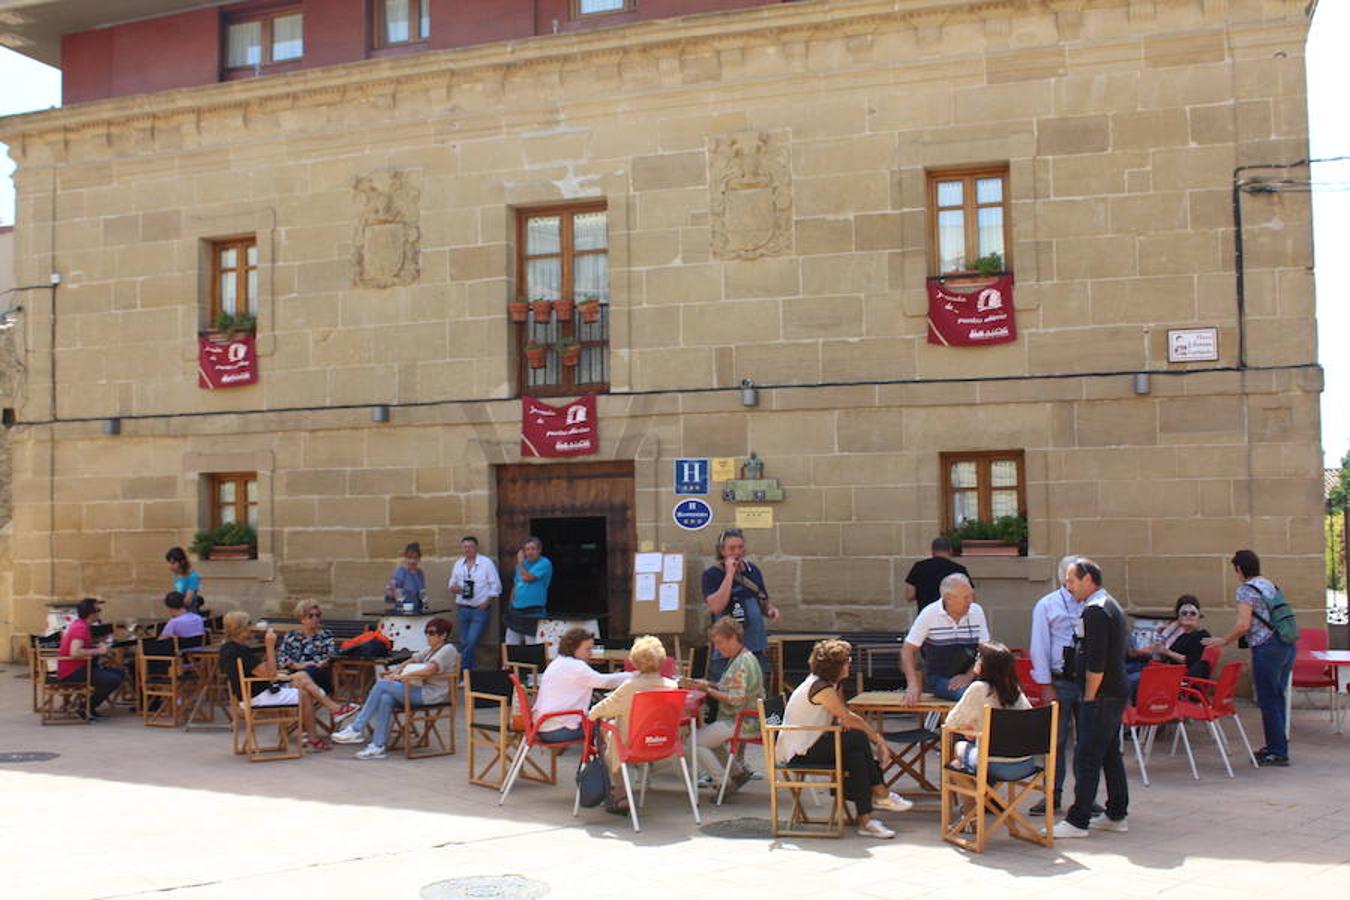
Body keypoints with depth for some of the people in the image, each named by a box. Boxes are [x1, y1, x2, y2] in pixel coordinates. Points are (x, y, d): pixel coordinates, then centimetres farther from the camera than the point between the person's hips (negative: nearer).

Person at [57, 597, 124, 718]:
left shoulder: (79, 624, 13)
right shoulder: (81, 628, -19)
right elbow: (75, 653, -32)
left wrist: (98, 646, 8)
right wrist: (98, 651, -21)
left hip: (77, 667, 11)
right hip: (72, 672, -11)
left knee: (118, 673, 11)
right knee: (114, 680, -22)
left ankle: (89, 706, 11)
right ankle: (87, 708, -7)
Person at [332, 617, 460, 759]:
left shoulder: (448, 650, -5)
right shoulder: (430, 650, 24)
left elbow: (430, 670, -20)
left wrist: (403, 675, -19)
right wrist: (397, 670, 0)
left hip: (432, 693, -8)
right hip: (421, 690, 8)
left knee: (382, 684, -17)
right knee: (386, 698, -21)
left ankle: (356, 730, -13)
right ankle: (378, 746, -23)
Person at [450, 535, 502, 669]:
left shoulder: (486, 563, -3)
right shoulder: (458, 564, 11)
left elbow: (496, 586, -2)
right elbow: (453, 583, 18)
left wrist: (487, 602, -12)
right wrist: (453, 588, -6)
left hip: (480, 609, -5)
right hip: (463, 608, 5)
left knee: (471, 642, -13)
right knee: (464, 643, 6)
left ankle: (464, 669, -4)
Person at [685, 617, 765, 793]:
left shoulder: (744, 662, -19)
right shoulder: (737, 659, 13)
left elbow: (737, 699, -24)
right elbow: (731, 689, 17)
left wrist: (708, 690, -17)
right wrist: (708, 685, 3)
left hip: (744, 723, -10)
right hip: (737, 720, 10)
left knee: (697, 742, -11)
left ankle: (723, 783, -3)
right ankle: (738, 772, 20)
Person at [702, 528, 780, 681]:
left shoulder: (753, 570, 9)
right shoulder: (711, 574, -6)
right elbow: (716, 607, -21)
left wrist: (771, 610, -2)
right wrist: (730, 574, -18)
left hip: (757, 650, 5)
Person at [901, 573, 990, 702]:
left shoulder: (977, 612, 0)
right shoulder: (929, 614, -7)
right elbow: (908, 651, -4)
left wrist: (968, 676, -12)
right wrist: (913, 685, -16)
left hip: (970, 676, 4)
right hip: (939, 678, -4)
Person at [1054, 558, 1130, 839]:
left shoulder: (1095, 610, -17)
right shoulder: (1111, 605, 15)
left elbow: (1095, 663, -22)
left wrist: (1089, 698, -15)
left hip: (1102, 696, -10)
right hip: (1117, 692, 10)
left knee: (1086, 758, -7)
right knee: (1111, 754, 16)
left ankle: (1077, 821, -5)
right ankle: (1116, 815, 22)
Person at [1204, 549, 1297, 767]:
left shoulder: (1246, 589, -10)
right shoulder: (1270, 585, 16)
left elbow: (1243, 625, -19)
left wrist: (1224, 641, -5)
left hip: (1267, 648, -9)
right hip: (1288, 644, 9)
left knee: (1268, 701, 0)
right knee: (1277, 698, 17)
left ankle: (1278, 752, 4)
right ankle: (1276, 745, 25)